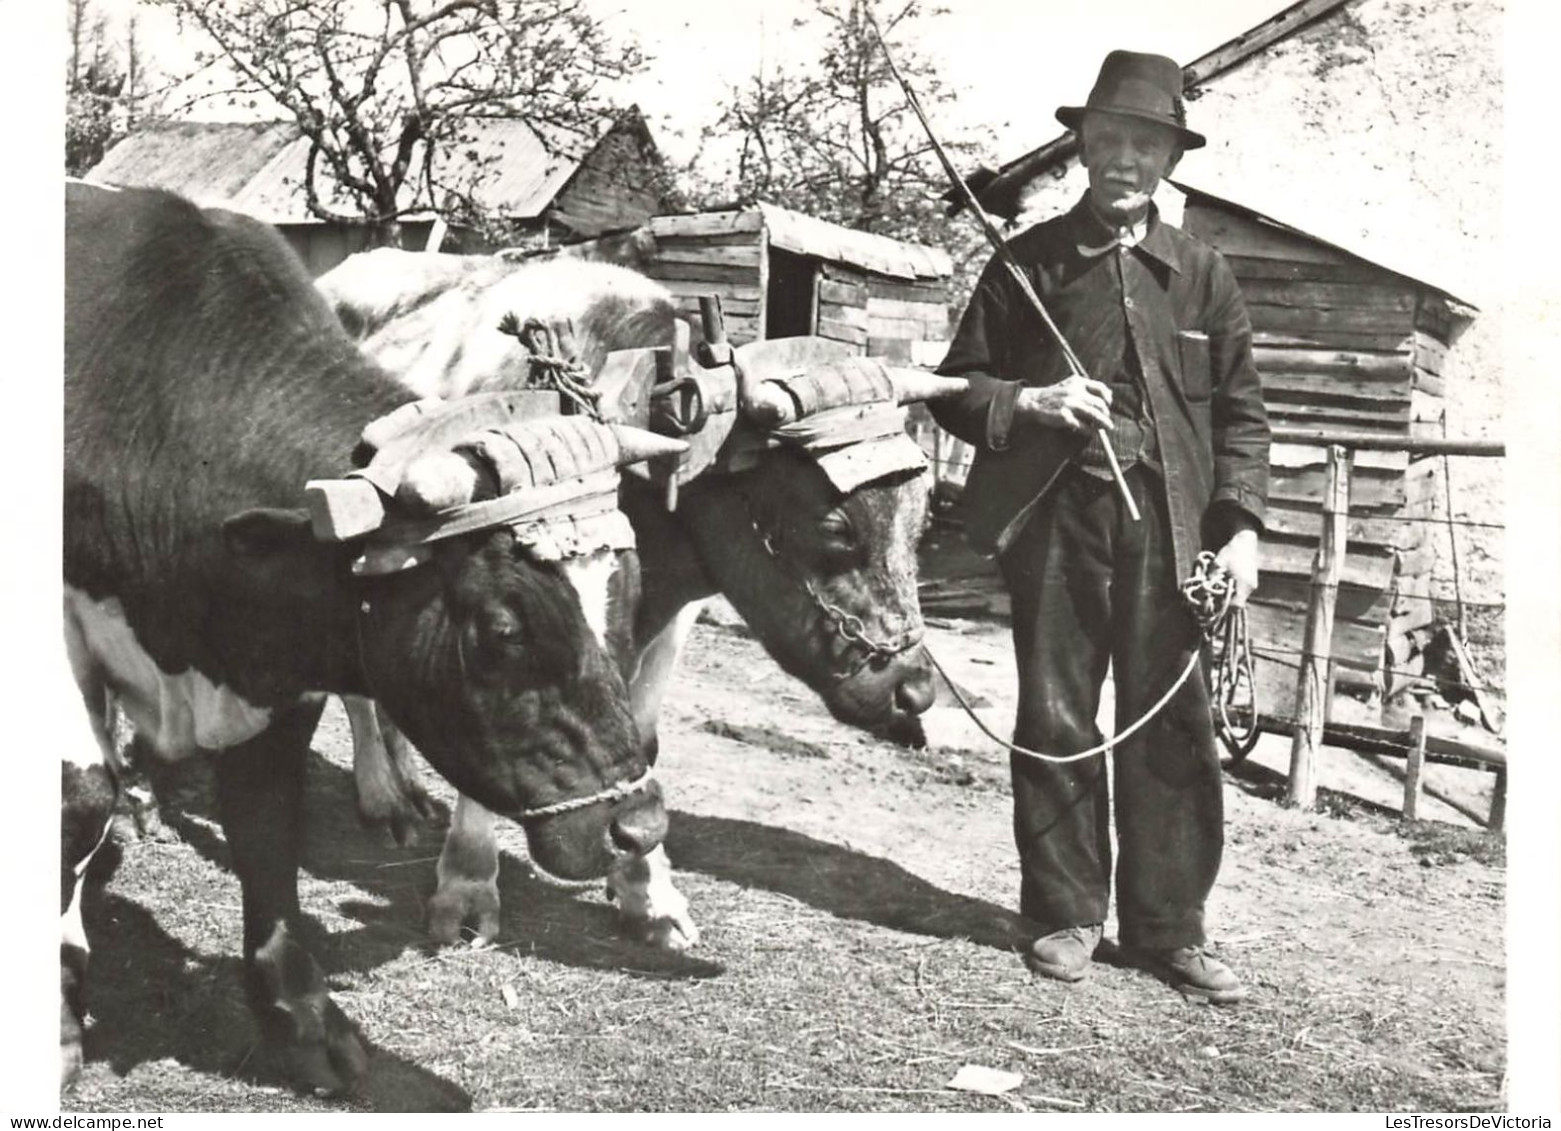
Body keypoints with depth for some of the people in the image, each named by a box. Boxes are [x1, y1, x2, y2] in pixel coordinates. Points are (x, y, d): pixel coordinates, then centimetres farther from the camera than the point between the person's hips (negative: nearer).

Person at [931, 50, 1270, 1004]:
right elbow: (959, 387, 9)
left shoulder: (1202, 272, 9)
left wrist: (1241, 523, -2)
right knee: (1056, 722, 6)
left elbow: (1242, 412, 10)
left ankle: (1168, 929, 15)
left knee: (1173, 729, 2)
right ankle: (1065, 915, 19)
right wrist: (1027, 402, -11)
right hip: (1054, 521, 0)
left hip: (1169, 526, 1)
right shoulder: (1027, 263, 7)